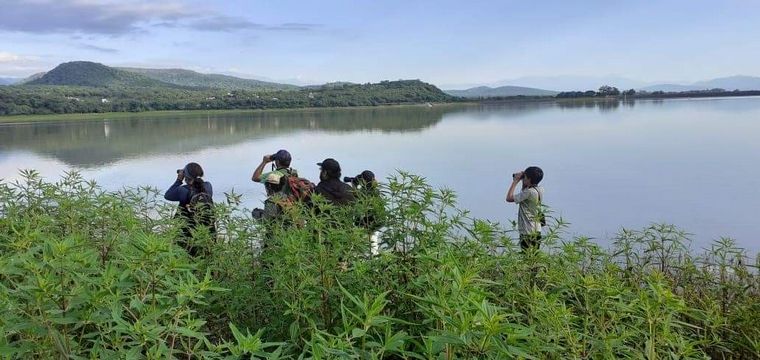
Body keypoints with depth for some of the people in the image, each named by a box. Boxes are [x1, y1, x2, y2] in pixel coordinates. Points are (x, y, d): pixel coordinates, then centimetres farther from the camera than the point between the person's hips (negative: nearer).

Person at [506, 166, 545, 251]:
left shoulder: (529, 192, -20)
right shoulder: (539, 190, 6)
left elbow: (509, 198, -18)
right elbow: (524, 194, 26)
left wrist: (515, 181, -11)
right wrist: (522, 181, 14)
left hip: (528, 234, -9)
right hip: (536, 231, 9)